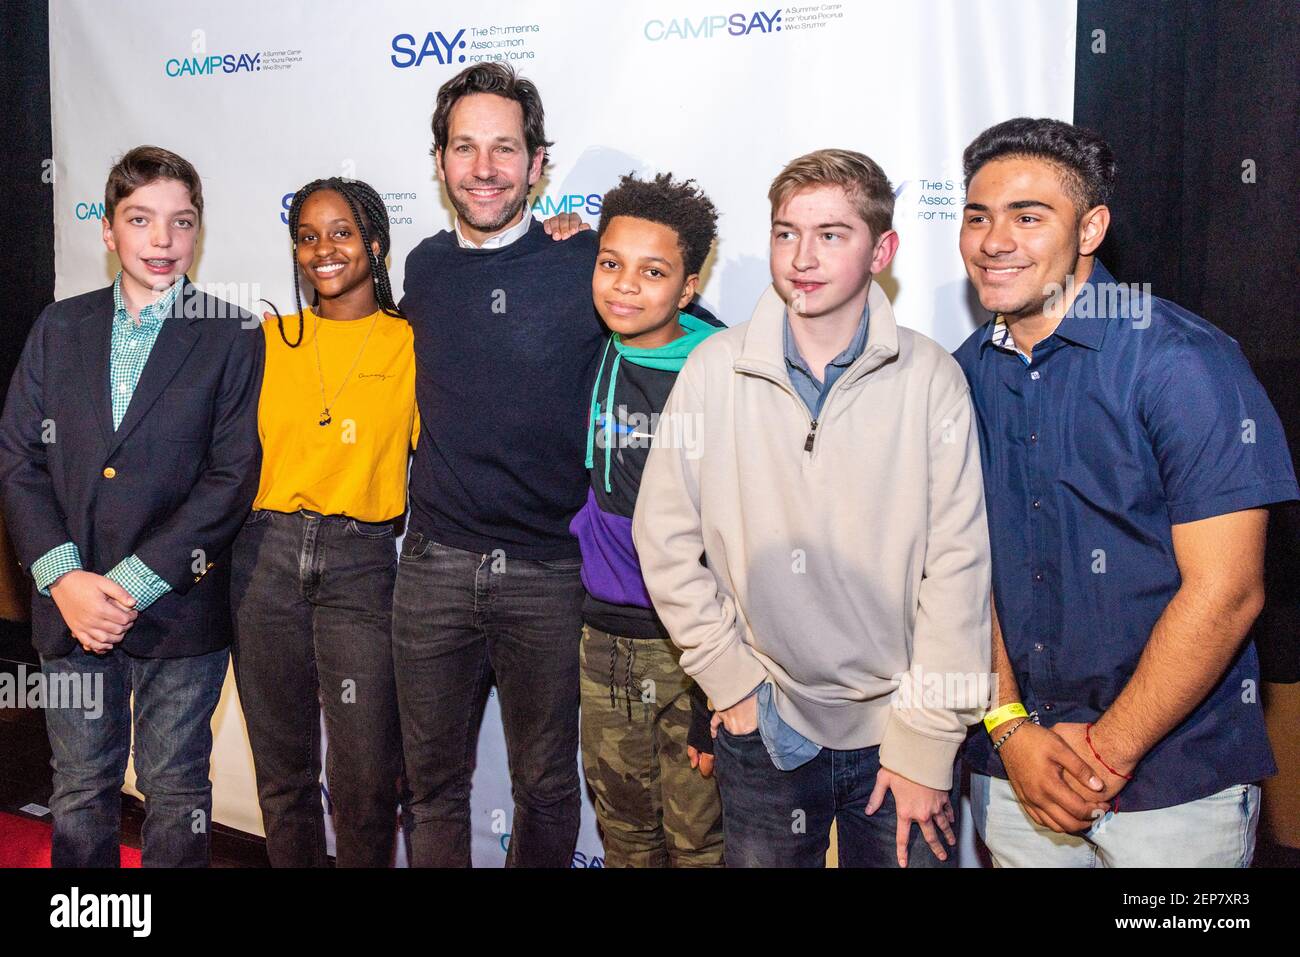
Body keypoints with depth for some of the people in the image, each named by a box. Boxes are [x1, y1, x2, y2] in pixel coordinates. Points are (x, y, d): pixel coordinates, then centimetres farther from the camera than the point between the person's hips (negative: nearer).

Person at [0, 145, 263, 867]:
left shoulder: (232, 336, -2)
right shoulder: (61, 328, 9)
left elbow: (231, 476, -9)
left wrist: (132, 585, -14)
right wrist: (65, 579, -10)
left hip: (179, 609, -3)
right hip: (69, 606, 3)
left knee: (176, 792, 10)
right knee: (79, 793, 15)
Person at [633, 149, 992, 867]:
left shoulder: (931, 379, -8)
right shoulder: (714, 369, -6)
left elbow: (957, 566, -7)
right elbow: (664, 538, -2)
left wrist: (926, 745, -7)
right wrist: (731, 682, -4)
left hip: (897, 727, 0)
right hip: (763, 728, 1)